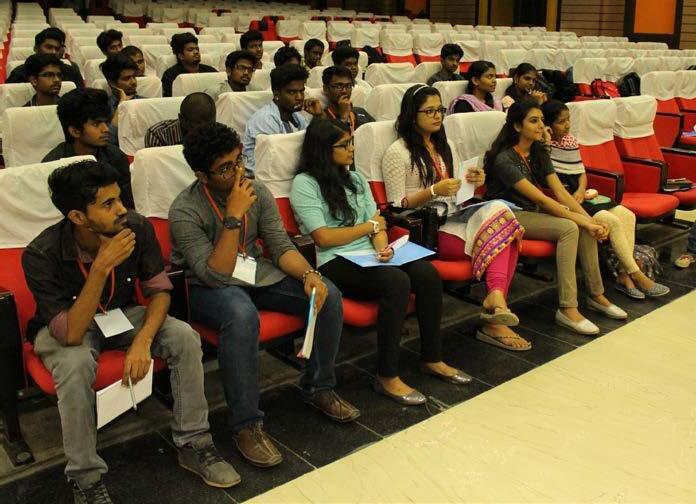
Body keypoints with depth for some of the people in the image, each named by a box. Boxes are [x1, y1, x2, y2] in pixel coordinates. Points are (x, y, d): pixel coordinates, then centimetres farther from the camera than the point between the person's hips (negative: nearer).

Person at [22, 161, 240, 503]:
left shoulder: (138, 228, -22)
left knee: (184, 337, -21)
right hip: (63, 329, -3)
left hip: (120, 315, 3)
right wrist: (101, 267, -42)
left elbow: (159, 290, -11)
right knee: (77, 364, -36)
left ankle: (193, 445, -5)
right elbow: (71, 334, -34)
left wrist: (143, 340, -28)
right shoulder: (41, 255, -31)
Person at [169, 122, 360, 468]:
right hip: (206, 287, -6)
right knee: (242, 316, -40)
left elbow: (281, 246, -3)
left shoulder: (257, 192, -4)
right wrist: (234, 216, -32)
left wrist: (308, 274, -23)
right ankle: (246, 425, -24)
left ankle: (318, 388, 7)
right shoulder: (185, 211, -20)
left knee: (329, 296, -13)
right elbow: (215, 275, -26)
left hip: (255, 273, 6)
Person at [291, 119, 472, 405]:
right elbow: (324, 237, -11)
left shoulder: (356, 179, 20)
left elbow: (378, 225, 12)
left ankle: (432, 359, -5)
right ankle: (386, 378, -24)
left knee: (427, 272, -19)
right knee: (396, 281, -32)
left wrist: (383, 247, -11)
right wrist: (369, 226, 0)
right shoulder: (304, 184, -2)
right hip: (334, 264, -6)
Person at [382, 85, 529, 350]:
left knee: (499, 210, -25)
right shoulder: (397, 153, -1)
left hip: (454, 216, 7)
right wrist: (434, 191, -18)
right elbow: (397, 206, -6)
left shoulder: (444, 147, 22)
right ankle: (496, 298, -26)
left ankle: (496, 297, -32)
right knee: (499, 229, -25)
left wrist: (470, 181, 3)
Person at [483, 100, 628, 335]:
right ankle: (567, 309, -27)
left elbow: (561, 193, -1)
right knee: (568, 228, -28)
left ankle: (597, 295, -3)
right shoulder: (504, 159, -19)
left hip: (533, 211, 8)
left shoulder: (539, 153, 7)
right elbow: (541, 199, -23)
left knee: (586, 228, -15)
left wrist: (592, 220, -15)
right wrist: (583, 221, -23)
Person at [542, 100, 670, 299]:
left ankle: (624, 275, -5)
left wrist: (581, 190, -6)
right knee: (612, 221, -18)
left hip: (576, 197, 9)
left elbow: (581, 173, 16)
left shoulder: (570, 140, 13)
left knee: (627, 215, -3)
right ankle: (636, 275, -5)